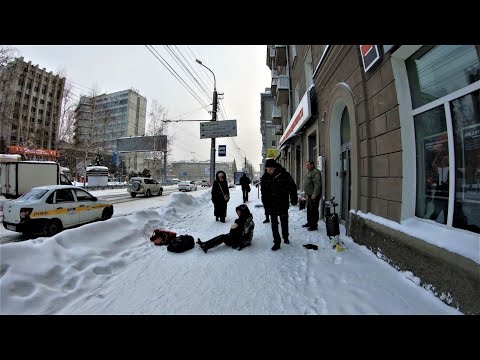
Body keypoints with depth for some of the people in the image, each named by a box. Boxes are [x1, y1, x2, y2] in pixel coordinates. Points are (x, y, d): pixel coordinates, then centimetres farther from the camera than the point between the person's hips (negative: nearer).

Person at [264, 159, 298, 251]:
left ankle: (285, 237, 39)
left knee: (284, 222, 16)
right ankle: (277, 242, 12)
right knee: (274, 224, 2)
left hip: (283, 204, -2)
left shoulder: (284, 175, -14)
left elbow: (292, 187, -7)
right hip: (272, 205, 2)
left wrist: (294, 199, -8)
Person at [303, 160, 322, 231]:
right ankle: (309, 223, 30)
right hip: (309, 195, 11)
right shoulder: (309, 172, 18)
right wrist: (307, 194, 24)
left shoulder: (315, 172, -15)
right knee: (309, 209, 18)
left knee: (313, 210, -5)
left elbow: (317, 184, -24)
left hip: (314, 195, -11)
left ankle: (314, 225, 4)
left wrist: (314, 194, -27)